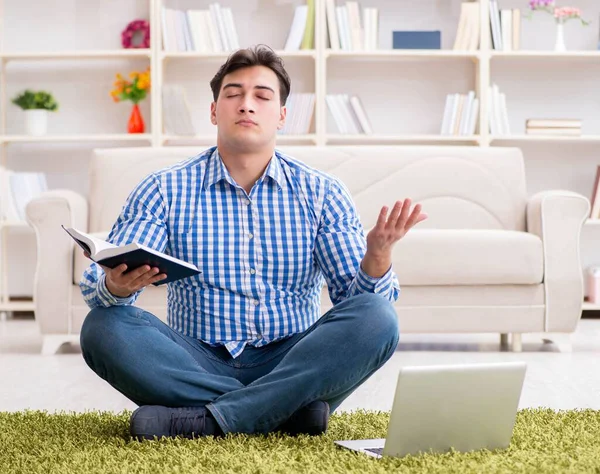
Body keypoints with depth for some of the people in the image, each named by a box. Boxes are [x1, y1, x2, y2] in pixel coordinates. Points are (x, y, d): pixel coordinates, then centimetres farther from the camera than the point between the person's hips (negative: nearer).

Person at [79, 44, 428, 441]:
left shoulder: (321, 193, 5)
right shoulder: (165, 190, 3)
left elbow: (357, 298, -1)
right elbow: (98, 285, -6)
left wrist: (377, 256, -24)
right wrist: (117, 286, -32)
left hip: (292, 365, 0)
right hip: (199, 366, 0)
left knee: (376, 317, -25)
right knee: (103, 326, -25)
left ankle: (208, 420, -28)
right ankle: (286, 410, -25)